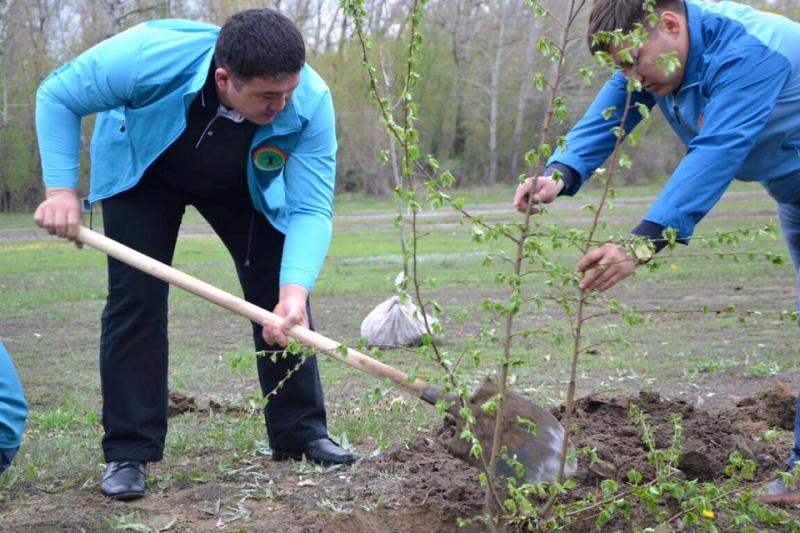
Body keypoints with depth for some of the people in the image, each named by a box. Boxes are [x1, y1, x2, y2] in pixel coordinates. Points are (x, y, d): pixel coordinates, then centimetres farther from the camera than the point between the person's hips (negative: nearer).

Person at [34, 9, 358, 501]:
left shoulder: (310, 102, -36)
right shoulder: (151, 56, -42)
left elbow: (310, 209, -33)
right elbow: (57, 96, -24)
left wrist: (295, 288, -50)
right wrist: (61, 187, -32)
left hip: (245, 184, 2)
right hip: (142, 170, -2)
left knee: (282, 296, -4)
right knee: (136, 298, -11)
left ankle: (301, 432, 10)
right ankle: (127, 452, -3)